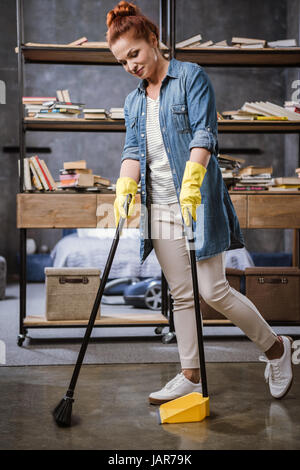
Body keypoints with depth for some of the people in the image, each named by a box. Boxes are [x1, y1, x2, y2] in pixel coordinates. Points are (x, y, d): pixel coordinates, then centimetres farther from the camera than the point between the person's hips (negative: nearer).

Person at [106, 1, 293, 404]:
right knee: (181, 295, 9)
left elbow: (204, 133, -13)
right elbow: (133, 150, 6)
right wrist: (125, 187, -15)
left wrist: (191, 180, -28)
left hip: (197, 201, -6)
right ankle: (191, 376, 19)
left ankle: (276, 348, 13)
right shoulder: (134, 103, 17)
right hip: (160, 206, 6)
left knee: (212, 290, -8)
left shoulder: (191, 76, -2)